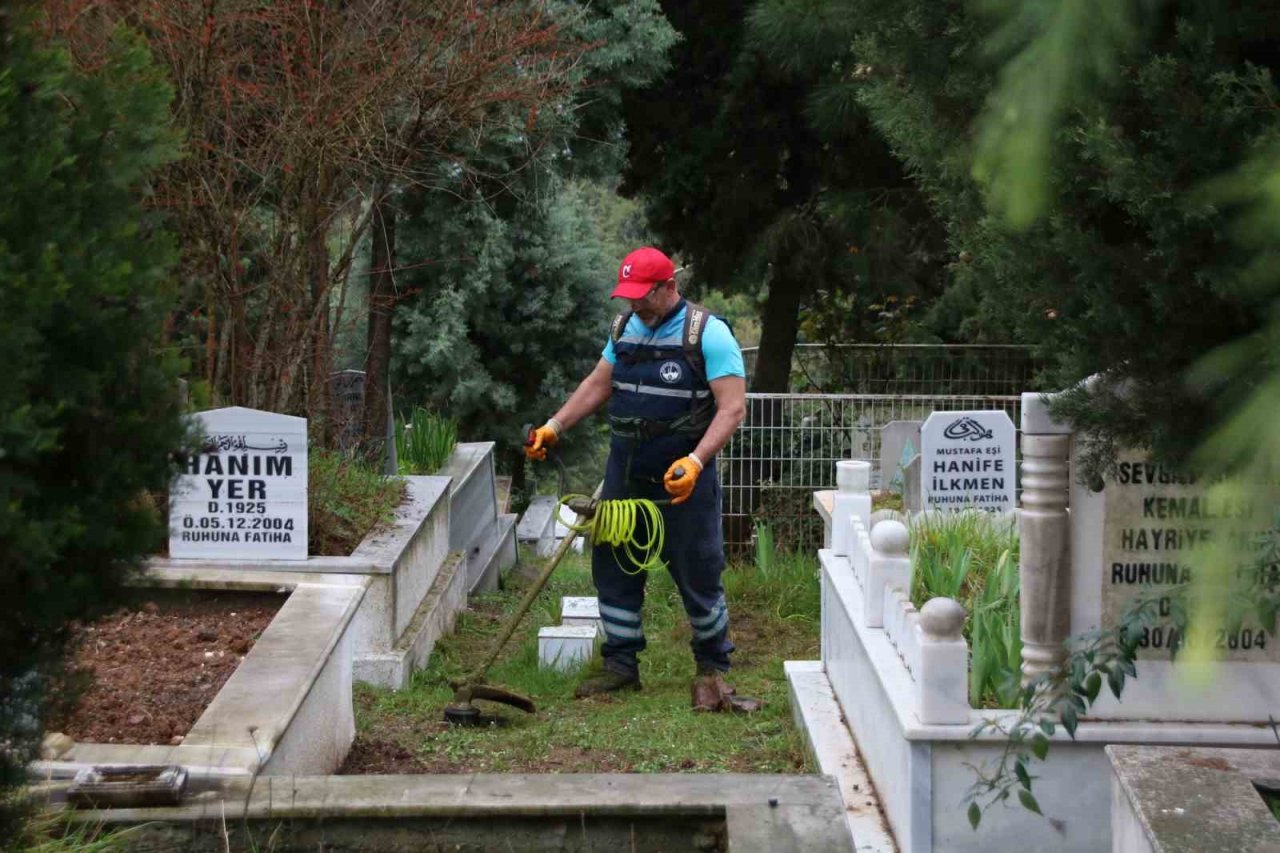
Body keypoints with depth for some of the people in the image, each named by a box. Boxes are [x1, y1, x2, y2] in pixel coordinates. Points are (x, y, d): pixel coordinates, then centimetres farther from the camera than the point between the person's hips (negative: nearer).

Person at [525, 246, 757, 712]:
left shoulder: (708, 333, -13)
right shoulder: (625, 328, 8)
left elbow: (732, 406, -18)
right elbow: (598, 384, 19)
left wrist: (695, 462, -29)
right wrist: (554, 426, 8)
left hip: (682, 478, -6)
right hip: (624, 475, 6)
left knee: (698, 574, 1)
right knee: (613, 567, 9)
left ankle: (712, 669, 17)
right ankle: (621, 665, 20)